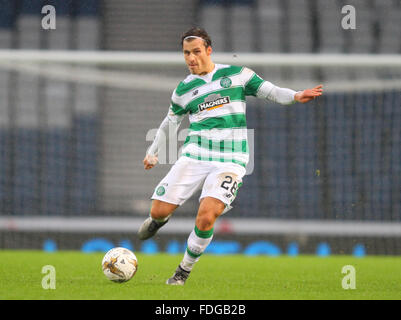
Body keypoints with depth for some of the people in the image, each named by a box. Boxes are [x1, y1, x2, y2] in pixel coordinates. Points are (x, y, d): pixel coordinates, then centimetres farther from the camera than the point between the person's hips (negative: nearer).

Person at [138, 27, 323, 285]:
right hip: (195, 155, 2)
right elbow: (170, 123, 26)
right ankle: (160, 220, 35)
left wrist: (296, 96, -12)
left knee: (206, 216, -22)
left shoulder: (237, 74, 6)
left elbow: (271, 92, 7)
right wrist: (153, 153, 34)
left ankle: (184, 271, 0)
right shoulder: (184, 89, 12)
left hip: (230, 160, -2)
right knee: (159, 210, -7)